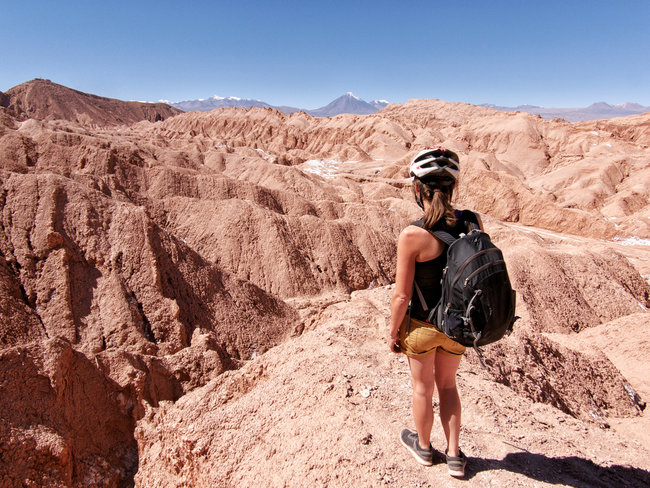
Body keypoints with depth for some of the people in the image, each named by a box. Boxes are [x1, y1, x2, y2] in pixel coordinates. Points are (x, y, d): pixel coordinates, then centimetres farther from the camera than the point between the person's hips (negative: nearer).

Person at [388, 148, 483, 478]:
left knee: (423, 388, 21)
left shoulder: (412, 235, -26)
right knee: (447, 384, 27)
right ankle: (454, 455, 38)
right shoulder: (473, 222, -12)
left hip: (422, 326, -4)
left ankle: (423, 446, 46)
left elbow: (402, 296, -19)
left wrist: (393, 332, -3)